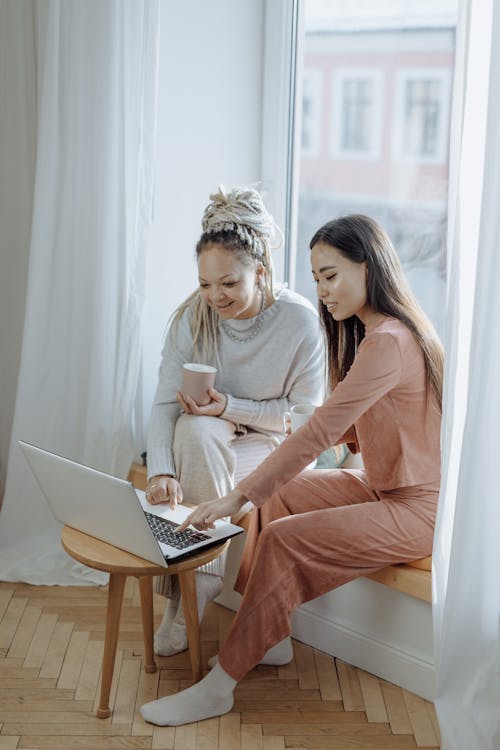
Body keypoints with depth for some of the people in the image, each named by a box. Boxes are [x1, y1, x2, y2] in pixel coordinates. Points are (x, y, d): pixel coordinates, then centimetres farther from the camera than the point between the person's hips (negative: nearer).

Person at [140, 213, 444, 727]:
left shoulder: (388, 342, -24)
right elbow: (351, 429, 13)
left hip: (418, 507, -10)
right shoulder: (376, 331, 9)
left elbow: (319, 433, -29)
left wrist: (238, 496, -28)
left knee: (283, 541, -21)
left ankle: (218, 689, -11)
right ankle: (269, 638, 9)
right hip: (384, 486, 10)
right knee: (275, 496, 4)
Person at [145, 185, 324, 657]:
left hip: (276, 442, -2)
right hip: (206, 438, 3)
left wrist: (231, 407, -23)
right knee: (193, 431, -33)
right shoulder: (192, 317, -13)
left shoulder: (299, 321, -20)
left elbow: (306, 413, -13)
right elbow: (165, 402, -19)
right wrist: (161, 469, -37)